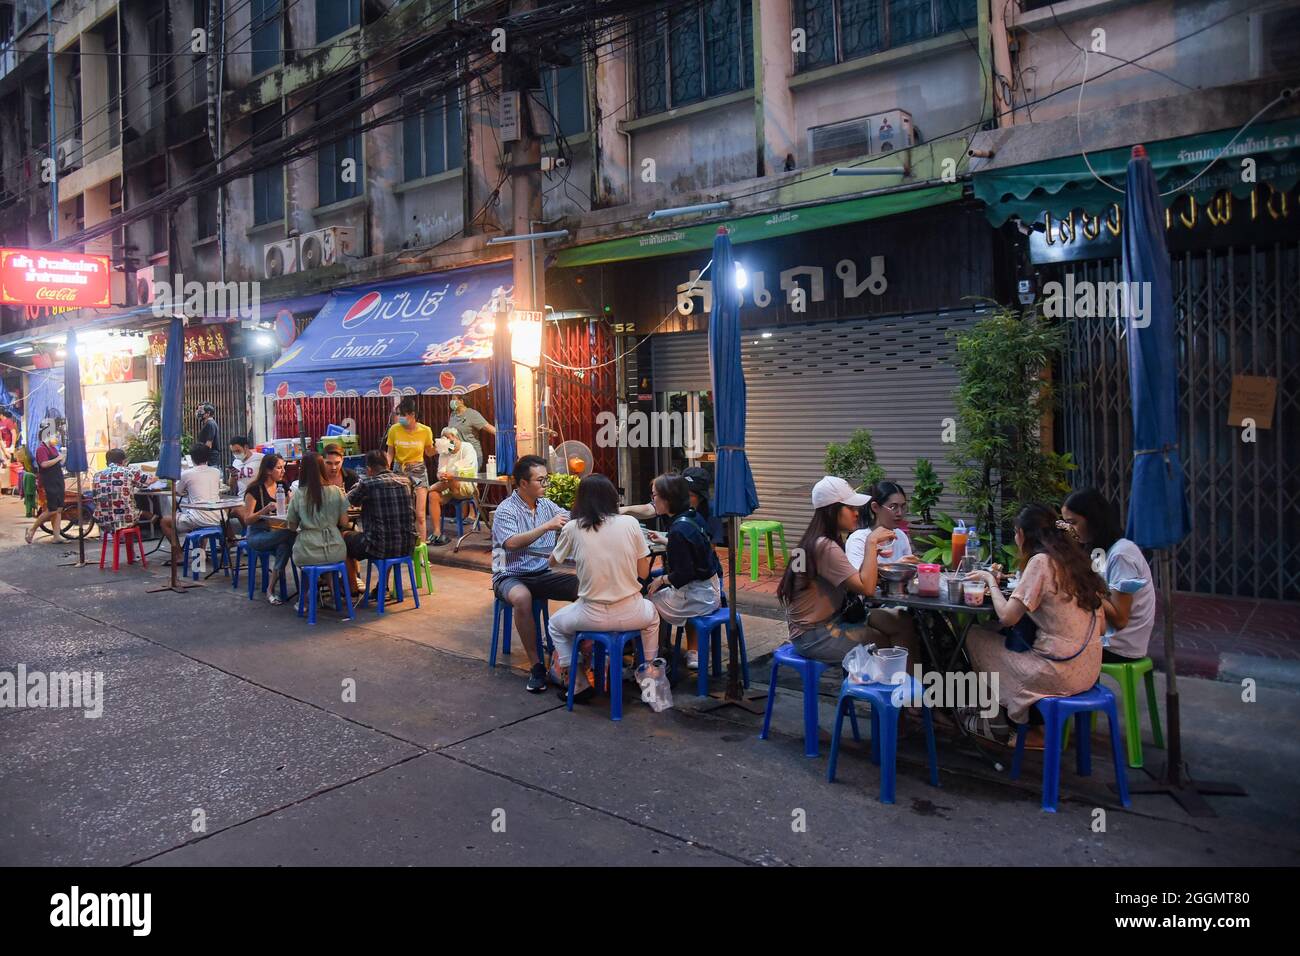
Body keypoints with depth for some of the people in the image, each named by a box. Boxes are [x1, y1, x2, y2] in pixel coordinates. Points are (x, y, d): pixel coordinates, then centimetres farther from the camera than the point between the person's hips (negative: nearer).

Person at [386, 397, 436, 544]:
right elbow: (390, 453, 4)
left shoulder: (425, 431, -8)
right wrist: (386, 466, -14)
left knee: (419, 515, -4)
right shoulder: (394, 430, -7)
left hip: (418, 471, -1)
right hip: (399, 470, 1)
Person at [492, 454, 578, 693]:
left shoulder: (547, 505, 9)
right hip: (511, 577, -5)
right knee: (522, 598, -39)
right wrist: (547, 526, -29)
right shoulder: (506, 510, -10)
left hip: (542, 574, 5)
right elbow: (512, 543, -27)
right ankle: (535, 665, -25)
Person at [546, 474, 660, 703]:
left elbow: (552, 562, 13)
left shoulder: (573, 529, -6)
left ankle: (577, 683, 22)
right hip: (630, 615, 1)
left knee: (556, 623, 30)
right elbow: (643, 572, 1)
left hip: (592, 616, -1)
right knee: (652, 614, 37)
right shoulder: (630, 523, -6)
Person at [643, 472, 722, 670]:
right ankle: (693, 654, 29)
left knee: (649, 603, 7)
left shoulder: (678, 530, -24)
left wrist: (661, 579, -8)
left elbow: (684, 574, -23)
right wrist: (666, 542, 23)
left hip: (696, 597, -9)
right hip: (710, 592, 9)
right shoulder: (694, 516, 2)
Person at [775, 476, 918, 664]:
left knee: (901, 624, -3)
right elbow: (867, 588, -25)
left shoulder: (826, 542, 9)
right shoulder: (825, 547, -21)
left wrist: (871, 553, -4)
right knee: (889, 645, -11)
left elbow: (855, 582, 7)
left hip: (831, 621, 9)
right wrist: (871, 543, -19)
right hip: (813, 637, -9)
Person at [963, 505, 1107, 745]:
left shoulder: (1041, 561, -14)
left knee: (974, 637, 7)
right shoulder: (1075, 558, 8)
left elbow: (1007, 616, -17)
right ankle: (1036, 724, 23)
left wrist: (991, 581, 0)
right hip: (1089, 670, 8)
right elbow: (1101, 623, 12)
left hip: (1060, 673, -8)